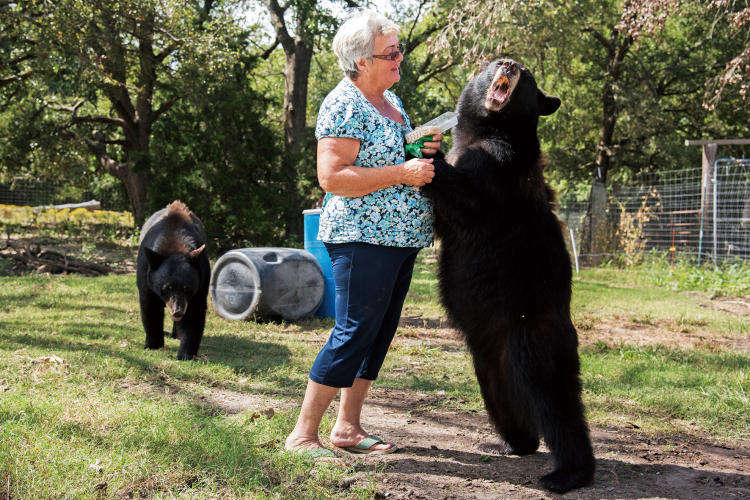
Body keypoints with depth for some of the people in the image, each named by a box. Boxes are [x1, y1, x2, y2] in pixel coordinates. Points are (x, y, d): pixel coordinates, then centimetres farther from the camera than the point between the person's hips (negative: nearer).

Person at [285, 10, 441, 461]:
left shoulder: (391, 99, 16)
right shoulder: (344, 105, -13)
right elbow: (331, 176, -21)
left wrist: (425, 150, 7)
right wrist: (403, 173, -21)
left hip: (402, 238, 9)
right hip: (362, 238, -9)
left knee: (379, 334, 11)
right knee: (353, 334, -9)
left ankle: (348, 428, 20)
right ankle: (304, 433, 0)